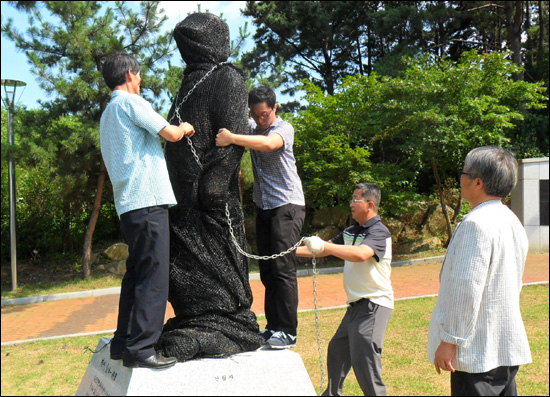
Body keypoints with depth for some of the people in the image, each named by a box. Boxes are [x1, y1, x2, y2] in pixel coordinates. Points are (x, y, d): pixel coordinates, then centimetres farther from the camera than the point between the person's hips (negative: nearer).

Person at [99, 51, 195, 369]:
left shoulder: (108, 113, 24)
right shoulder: (130, 102, -5)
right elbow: (170, 133, -7)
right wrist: (185, 127, 12)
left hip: (129, 204, 10)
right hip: (147, 200, -10)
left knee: (137, 272, 15)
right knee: (153, 275, -8)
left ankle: (124, 342, 21)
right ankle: (140, 349, -6)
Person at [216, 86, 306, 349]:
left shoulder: (284, 128, -8)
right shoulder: (251, 128, 13)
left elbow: (268, 143, -29)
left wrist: (232, 138, -41)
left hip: (287, 204, -7)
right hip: (263, 206, 7)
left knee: (282, 267, -12)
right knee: (266, 269, 7)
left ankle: (288, 332, -7)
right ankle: (273, 327, 15)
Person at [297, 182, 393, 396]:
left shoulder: (379, 232, -15)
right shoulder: (350, 231, 12)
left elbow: (360, 254, -35)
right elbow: (321, 250, 17)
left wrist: (323, 245, -37)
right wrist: (291, 251, 10)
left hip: (374, 304, -9)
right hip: (356, 304, 9)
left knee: (364, 359, -10)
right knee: (337, 350, 20)